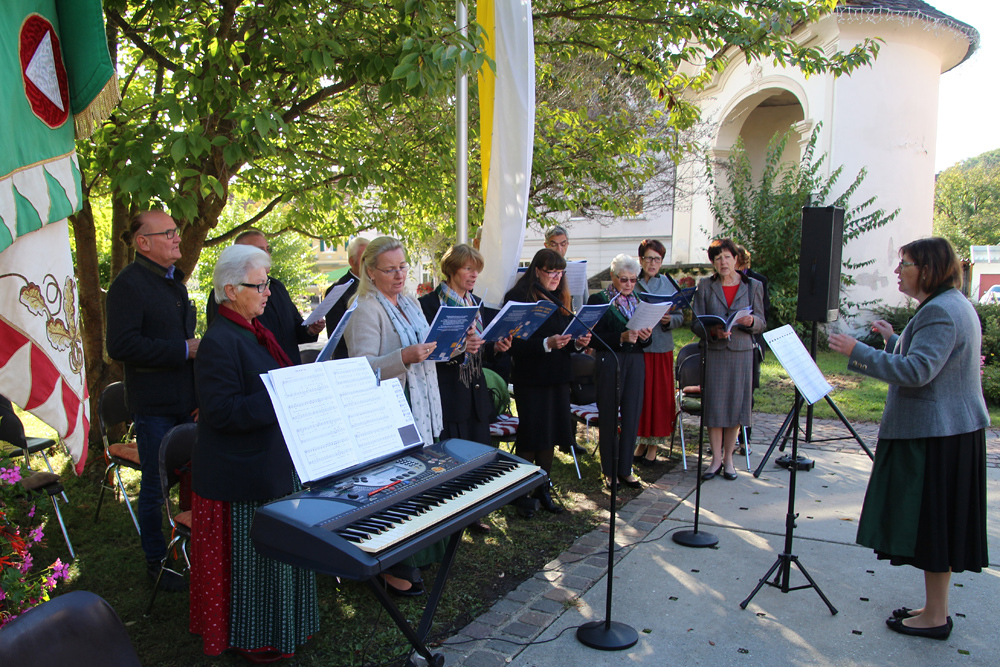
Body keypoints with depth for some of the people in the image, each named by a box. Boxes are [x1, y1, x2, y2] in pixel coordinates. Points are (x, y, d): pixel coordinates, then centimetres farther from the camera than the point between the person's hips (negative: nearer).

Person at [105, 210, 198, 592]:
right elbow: (121, 346, -22)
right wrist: (184, 349, -21)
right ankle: (156, 562, 22)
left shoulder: (174, 280, 15)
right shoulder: (129, 284, -13)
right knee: (156, 486, 5)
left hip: (186, 400, 8)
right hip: (154, 405, -8)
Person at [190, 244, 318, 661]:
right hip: (241, 478, -10)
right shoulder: (219, 341, -20)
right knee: (249, 558, 6)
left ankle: (282, 623, 36)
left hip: (271, 466, 10)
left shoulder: (252, 331, 11)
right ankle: (252, 639, 24)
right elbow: (222, 411, -25)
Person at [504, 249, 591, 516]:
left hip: (558, 378, 7)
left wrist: (578, 342, -5)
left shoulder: (559, 300, 13)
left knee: (551, 435, 11)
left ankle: (542, 490, 24)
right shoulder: (518, 298, -9)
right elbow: (516, 344, -16)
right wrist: (547, 344, -28)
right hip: (531, 380, -7)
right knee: (531, 437, -1)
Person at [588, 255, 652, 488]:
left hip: (635, 364, 5)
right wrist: (621, 338, -22)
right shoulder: (598, 300, -2)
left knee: (632, 417, 5)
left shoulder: (638, 301, 14)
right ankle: (609, 471, 15)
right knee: (609, 418, 3)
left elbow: (646, 342, 14)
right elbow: (594, 339, -11)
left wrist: (645, 336, -9)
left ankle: (625, 469, 17)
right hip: (609, 363, -4)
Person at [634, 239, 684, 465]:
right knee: (638, 395, 5)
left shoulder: (670, 285, 5)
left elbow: (680, 316, 4)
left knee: (659, 395, 4)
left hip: (661, 348, 0)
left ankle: (653, 445, 17)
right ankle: (641, 440, 22)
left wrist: (668, 320, -17)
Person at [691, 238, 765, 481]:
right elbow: (696, 322, 0)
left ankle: (728, 458, 16)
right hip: (715, 352, -1)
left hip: (742, 352, 1)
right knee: (714, 404, -1)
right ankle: (716, 459, 10)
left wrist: (750, 321, -17)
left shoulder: (753, 286, 7)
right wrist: (713, 331, -19)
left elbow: (761, 323, 6)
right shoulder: (705, 286, 4)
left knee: (736, 404, 3)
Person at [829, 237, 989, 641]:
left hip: (936, 436, -11)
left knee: (931, 522, -1)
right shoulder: (953, 305, 15)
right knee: (937, 522, 16)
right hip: (946, 429, 11)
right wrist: (893, 340, 27)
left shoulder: (940, 311, -19)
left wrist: (858, 352, -25)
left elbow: (918, 370, -28)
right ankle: (935, 608, 26)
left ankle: (935, 618, 10)